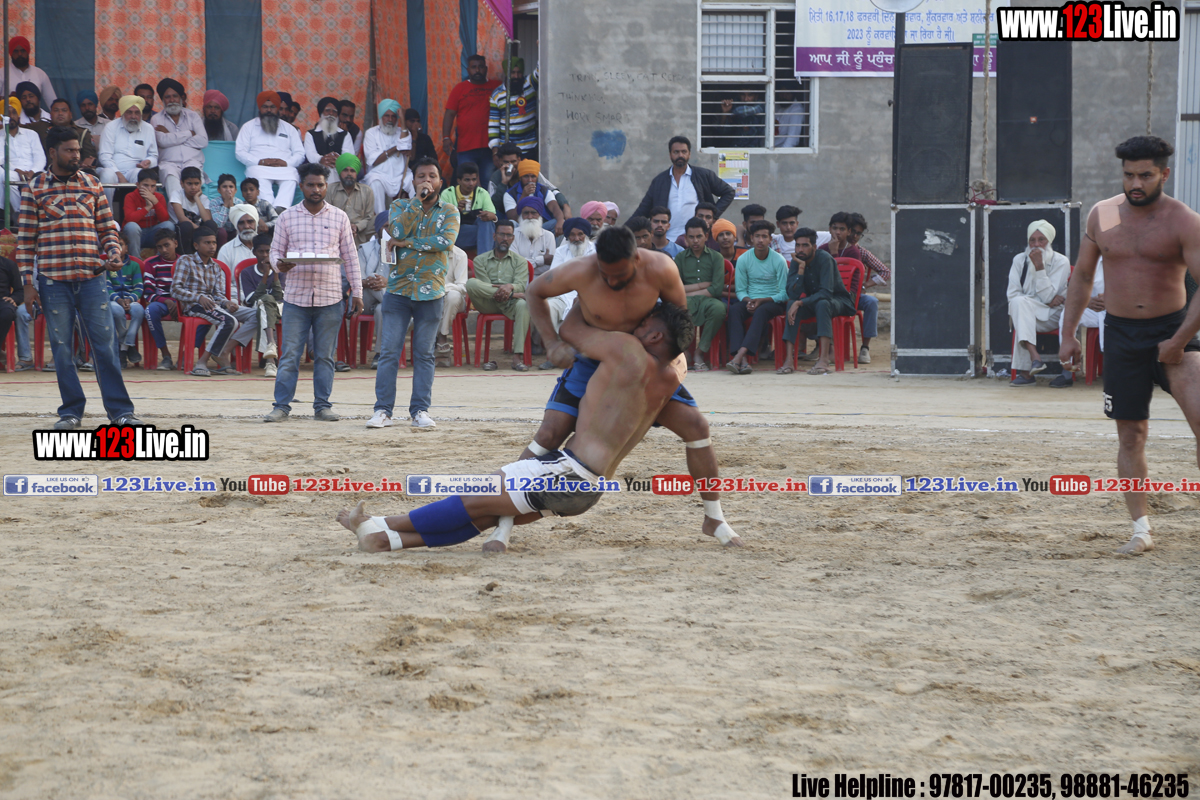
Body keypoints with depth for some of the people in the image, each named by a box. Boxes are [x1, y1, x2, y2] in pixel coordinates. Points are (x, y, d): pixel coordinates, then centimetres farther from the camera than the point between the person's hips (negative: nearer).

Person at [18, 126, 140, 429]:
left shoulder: (92, 185, 10)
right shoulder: (35, 187, 4)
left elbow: (108, 228, 15)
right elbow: (26, 238, 4)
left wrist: (114, 253, -6)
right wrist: (27, 283, -1)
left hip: (92, 279, 1)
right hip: (53, 280, -1)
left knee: (104, 344, -2)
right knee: (61, 348, 2)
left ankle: (120, 409, 2)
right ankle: (71, 410, 11)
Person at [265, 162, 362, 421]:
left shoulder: (339, 217, 8)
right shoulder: (287, 217, 7)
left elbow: (350, 257, 10)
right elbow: (275, 250, 9)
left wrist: (357, 292, 5)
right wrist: (279, 264, -15)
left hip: (330, 298, 1)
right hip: (296, 296, -1)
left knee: (325, 355, 4)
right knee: (290, 354, -4)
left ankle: (322, 406, 10)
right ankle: (281, 405, 0)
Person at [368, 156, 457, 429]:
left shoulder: (449, 211, 6)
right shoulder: (400, 207, 9)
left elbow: (446, 241, -13)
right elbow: (397, 230, -13)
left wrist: (407, 243, -11)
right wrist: (417, 200, -11)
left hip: (431, 291, 0)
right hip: (399, 289, 0)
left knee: (424, 354, 4)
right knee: (389, 352, -4)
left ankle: (420, 410, 7)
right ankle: (383, 410, -2)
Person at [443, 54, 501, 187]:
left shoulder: (496, 86, 11)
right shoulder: (459, 89, 8)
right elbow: (449, 114, 5)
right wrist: (446, 137, -6)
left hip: (489, 146, 1)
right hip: (466, 147, -1)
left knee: (489, 184, 2)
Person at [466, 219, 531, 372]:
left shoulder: (520, 262, 17)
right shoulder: (481, 260, 16)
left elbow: (521, 285, -2)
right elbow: (484, 285, -2)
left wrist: (510, 287, -28)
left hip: (509, 305, 0)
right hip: (488, 303, 0)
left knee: (523, 305, -37)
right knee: (471, 283, -29)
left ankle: (518, 356, -40)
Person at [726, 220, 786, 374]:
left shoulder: (778, 260, -6)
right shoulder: (743, 259, 2)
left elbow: (784, 293, -7)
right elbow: (740, 290, 5)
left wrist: (761, 301, -19)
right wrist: (748, 301, -17)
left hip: (773, 302, -2)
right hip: (750, 299, 2)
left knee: (761, 311, -37)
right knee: (734, 309, -30)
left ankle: (740, 354, -48)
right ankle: (743, 360, -44)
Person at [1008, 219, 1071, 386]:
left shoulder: (1061, 262, -3)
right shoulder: (1020, 260, 6)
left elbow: (1047, 297, -12)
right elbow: (1012, 295, -3)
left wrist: (1039, 266, -18)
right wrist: (1047, 301, -11)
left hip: (1051, 316, -3)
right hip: (1027, 314, 3)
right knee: (1018, 302, -34)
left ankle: (1025, 371, -42)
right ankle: (1034, 358, -46)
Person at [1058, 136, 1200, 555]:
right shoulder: (1101, 215, 4)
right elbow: (1082, 276, 15)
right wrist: (1068, 333, 10)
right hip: (1121, 332, 4)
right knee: (1131, 434, 5)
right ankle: (1141, 528, 12)